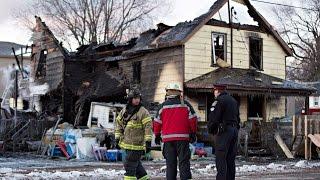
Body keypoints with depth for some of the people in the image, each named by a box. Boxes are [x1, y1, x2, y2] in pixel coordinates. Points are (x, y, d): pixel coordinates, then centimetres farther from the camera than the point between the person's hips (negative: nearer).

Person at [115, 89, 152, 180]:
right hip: (127, 144, 7)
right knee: (136, 164, 16)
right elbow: (118, 124, 17)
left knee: (129, 165, -8)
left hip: (137, 145, -7)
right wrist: (117, 138, 12)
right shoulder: (124, 111, 10)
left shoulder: (143, 112, -9)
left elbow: (148, 127, -14)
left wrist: (148, 142, -18)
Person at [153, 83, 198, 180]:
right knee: (184, 161, 1)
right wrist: (193, 133, 7)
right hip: (183, 137, -1)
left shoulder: (163, 106, 5)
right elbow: (193, 119, -1)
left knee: (170, 162, 7)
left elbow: (157, 121, 6)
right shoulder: (185, 104, 2)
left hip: (168, 137, 1)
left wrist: (157, 135, 16)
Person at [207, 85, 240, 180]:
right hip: (234, 130, 8)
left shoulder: (219, 100, -8)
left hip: (224, 131, -8)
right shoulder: (234, 101, 19)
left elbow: (213, 118, -13)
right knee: (231, 159, 11)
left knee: (221, 159, -9)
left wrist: (210, 130, 0)